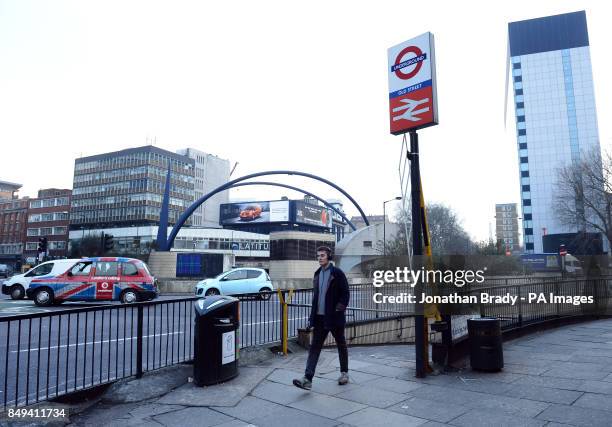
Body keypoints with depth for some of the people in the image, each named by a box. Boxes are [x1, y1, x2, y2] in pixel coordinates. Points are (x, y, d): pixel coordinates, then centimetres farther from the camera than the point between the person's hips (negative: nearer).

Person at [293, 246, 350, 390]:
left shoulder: (337, 273, -9)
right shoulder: (317, 274, 11)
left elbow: (345, 294, -9)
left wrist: (339, 309, -16)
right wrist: (312, 316, 14)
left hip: (334, 317, -6)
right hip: (320, 317, 6)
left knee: (341, 345, 12)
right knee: (314, 347, -1)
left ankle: (344, 373, 29)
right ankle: (307, 379, -3)